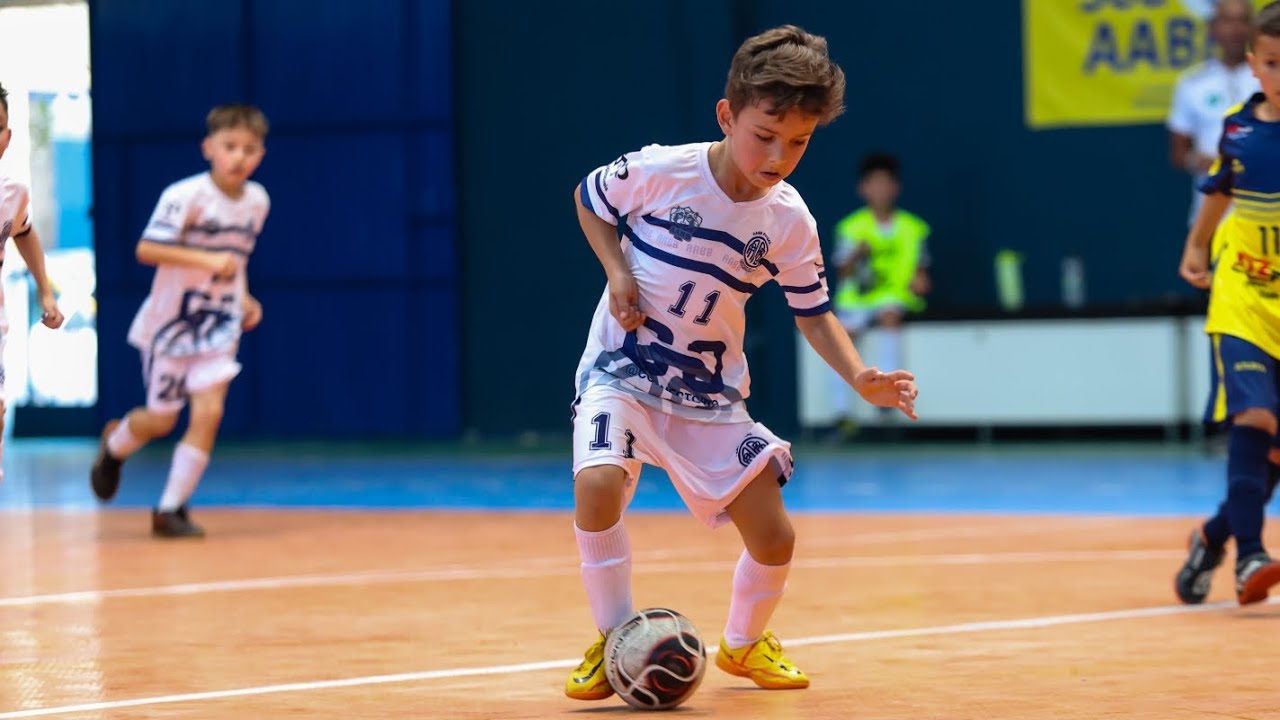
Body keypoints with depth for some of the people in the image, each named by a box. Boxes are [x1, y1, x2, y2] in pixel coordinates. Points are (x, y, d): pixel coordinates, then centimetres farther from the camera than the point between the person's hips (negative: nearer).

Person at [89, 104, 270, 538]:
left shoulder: (257, 201, 1)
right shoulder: (185, 196, -19)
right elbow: (147, 249, -26)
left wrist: (245, 299, 4)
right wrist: (207, 260, -34)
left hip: (219, 327, 4)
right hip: (170, 323, -4)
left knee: (208, 412, -14)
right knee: (161, 421, 9)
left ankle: (171, 509, -3)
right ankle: (115, 445, 45)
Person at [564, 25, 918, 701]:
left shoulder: (789, 221, -8)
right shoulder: (657, 172, -17)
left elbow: (813, 312, 4)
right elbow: (589, 198, 3)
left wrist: (860, 377, -12)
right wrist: (617, 271, -12)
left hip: (711, 394, 3)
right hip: (620, 373, -3)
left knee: (773, 538, -1)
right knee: (598, 484, -32)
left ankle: (745, 642, 31)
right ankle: (613, 640, -12)